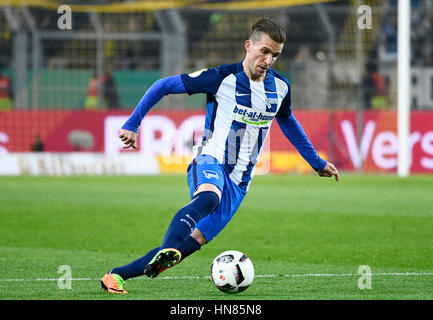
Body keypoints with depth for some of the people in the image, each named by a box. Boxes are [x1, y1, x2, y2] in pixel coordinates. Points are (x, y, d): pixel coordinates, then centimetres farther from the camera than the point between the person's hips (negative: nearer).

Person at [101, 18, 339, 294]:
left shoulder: (280, 87, 8)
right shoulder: (222, 78, -9)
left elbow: (287, 123, 29)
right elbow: (164, 86, -2)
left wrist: (317, 163, 34)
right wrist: (132, 125, -9)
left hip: (239, 181, 5)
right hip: (210, 161, -5)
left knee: (195, 241, -9)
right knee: (208, 197, -41)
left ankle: (117, 275, -7)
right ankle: (165, 253, -56)